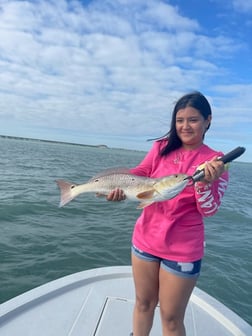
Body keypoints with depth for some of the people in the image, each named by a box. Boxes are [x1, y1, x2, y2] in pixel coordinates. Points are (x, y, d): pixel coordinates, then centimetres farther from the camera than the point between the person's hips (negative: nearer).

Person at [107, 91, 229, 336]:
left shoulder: (215, 161, -7)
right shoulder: (161, 147, 0)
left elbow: (209, 210, -12)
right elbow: (139, 173, -5)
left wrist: (205, 182, -31)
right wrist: (119, 187, -25)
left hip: (182, 250, -3)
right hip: (145, 239, 3)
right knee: (143, 303, 23)